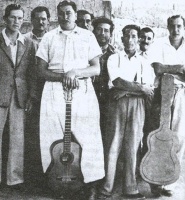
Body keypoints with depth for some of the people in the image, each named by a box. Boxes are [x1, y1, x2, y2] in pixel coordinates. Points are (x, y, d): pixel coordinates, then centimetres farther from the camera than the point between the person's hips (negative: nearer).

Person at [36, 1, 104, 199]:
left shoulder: (88, 36, 10)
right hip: (54, 92, 1)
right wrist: (62, 76, -11)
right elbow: (41, 70, 6)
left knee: (87, 138, -5)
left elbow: (96, 68, 4)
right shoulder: (49, 37, 11)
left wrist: (75, 73, -13)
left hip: (83, 92, -1)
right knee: (54, 138, -1)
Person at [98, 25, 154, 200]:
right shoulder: (114, 58, 7)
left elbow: (147, 89, 2)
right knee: (113, 146, -3)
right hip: (118, 104, -2)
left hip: (137, 105, 2)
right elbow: (117, 82, -8)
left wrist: (126, 90, -10)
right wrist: (141, 88, -7)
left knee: (132, 146, 3)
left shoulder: (144, 61, 12)